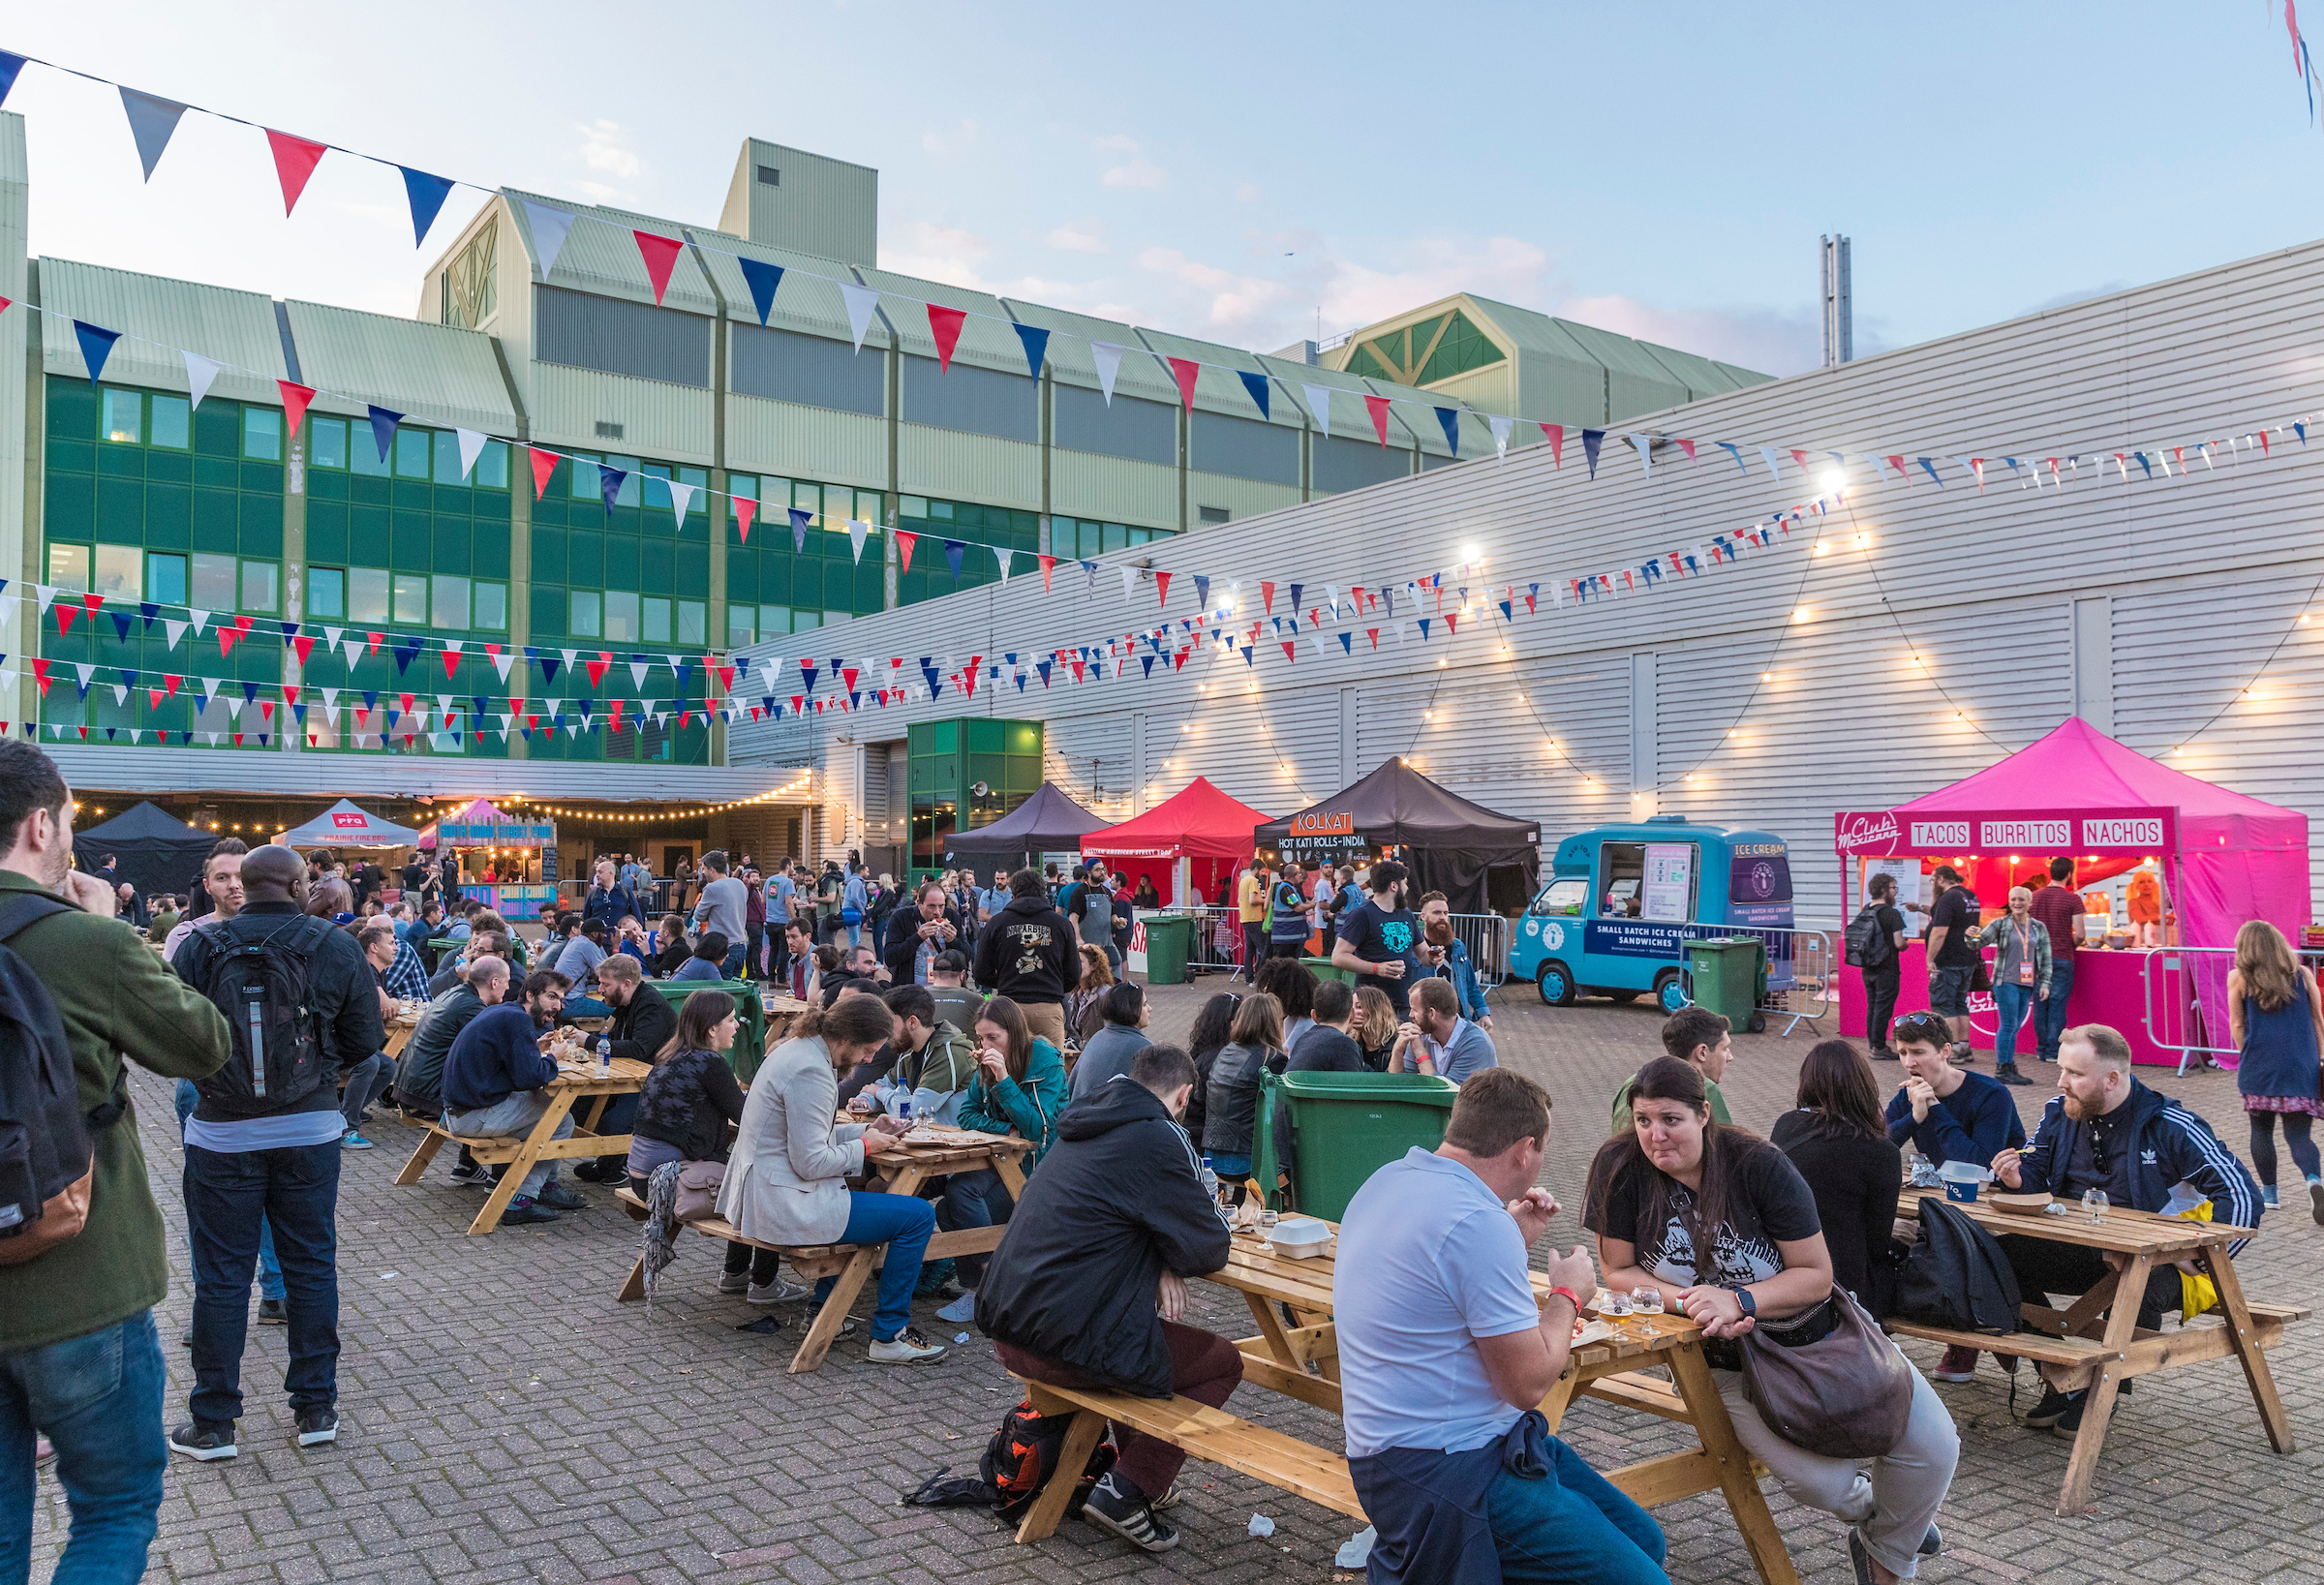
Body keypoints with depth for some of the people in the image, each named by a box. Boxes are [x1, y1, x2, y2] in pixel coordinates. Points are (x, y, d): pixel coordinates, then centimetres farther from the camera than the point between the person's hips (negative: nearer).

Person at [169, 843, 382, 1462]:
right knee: (312, 1266, 12)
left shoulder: (200, 947, -8)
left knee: (221, 1277, 9)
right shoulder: (337, 949, -6)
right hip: (310, 1129, 1)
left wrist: (215, 1065, 14)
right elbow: (365, 1040, -3)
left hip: (221, 1135, 0)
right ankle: (316, 1409, 19)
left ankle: (212, 1423, 19)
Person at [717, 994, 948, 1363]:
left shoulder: (796, 1051, 10)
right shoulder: (810, 1071, -22)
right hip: (783, 1206, -11)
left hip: (759, 1192, 11)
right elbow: (811, 1162, -23)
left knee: (855, 1193, 36)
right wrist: (865, 1144, -7)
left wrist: (865, 1129, 9)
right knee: (918, 1215, -10)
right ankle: (889, 1336, 0)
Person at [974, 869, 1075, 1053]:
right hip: (1049, 1007, 0)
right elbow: (1073, 975, 9)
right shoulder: (1061, 923, 6)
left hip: (1010, 1006, 0)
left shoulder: (996, 922, 5)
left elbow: (982, 975, 6)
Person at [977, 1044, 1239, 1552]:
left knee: (1149, 1334, 32)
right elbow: (1211, 1250, -8)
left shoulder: (1086, 1127, 13)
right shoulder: (1159, 1138, -13)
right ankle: (1127, 1491, 2)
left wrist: (1159, 1262, 7)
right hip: (1067, 1343, -9)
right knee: (1224, 1362, 10)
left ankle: (1131, 1461, 32)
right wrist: (1168, 1262, 14)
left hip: (1007, 1328, 9)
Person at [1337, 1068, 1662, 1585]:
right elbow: (1528, 1382, -17)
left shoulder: (1389, 1179, 8)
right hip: (1441, 1470, -10)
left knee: (1641, 1537, 12)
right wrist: (1567, 1295, -1)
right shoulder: (1478, 1223, -21)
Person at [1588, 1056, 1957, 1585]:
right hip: (1731, 1361, -1)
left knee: (1933, 1448, -7)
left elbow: (1817, 1276, -15)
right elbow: (1618, 1272, -10)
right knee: (1824, 1484, -21)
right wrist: (1692, 1303, -25)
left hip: (1822, 1337, 1)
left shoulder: (1760, 1165, -18)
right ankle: (1867, 1505, 20)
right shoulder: (1620, 1166, -17)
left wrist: (1737, 1301, -29)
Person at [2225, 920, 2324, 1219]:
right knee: (2298, 1133, 2)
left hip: (2259, 1067, -1)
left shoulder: (2238, 978, 2)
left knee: (2261, 1129, 15)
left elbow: (2237, 1024, 4)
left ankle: (2268, 1191, 22)